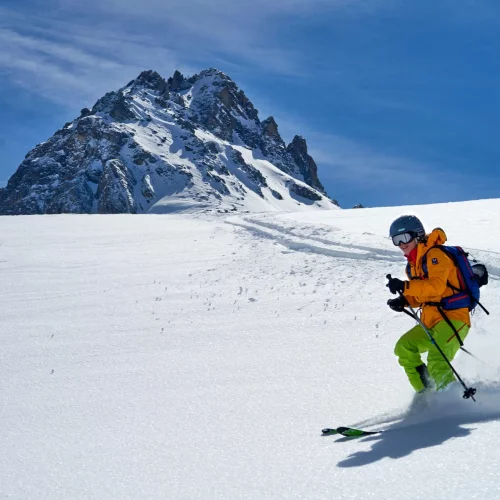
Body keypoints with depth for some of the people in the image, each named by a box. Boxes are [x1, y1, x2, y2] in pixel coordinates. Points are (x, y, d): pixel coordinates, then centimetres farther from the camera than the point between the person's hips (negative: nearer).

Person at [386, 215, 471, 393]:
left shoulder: (434, 254, -11)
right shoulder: (413, 264, 16)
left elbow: (437, 286, -26)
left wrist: (404, 286, -32)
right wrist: (404, 300, 3)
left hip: (453, 317, -10)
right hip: (431, 322, 10)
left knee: (436, 364, -25)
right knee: (404, 347, 2)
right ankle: (426, 393, 4)